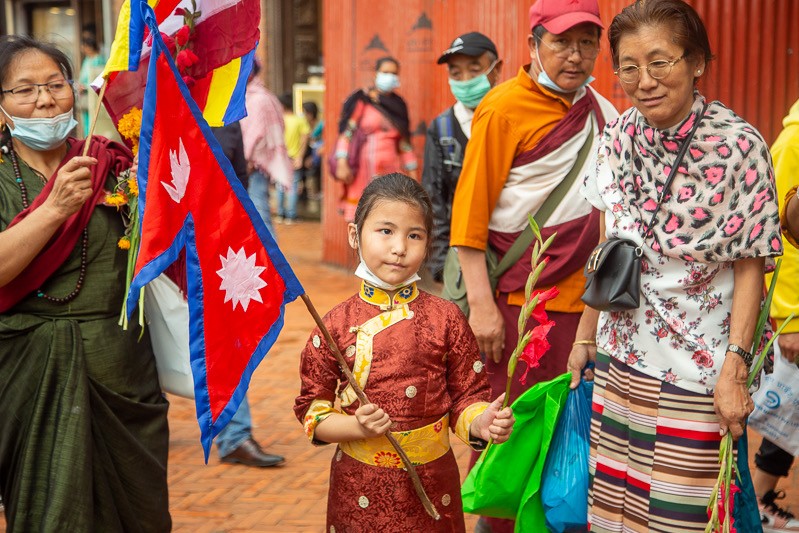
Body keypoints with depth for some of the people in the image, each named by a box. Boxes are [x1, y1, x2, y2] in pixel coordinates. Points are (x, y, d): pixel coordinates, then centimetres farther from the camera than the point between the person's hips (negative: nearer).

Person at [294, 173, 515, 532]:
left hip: (431, 486, 0)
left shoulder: (446, 319, -4)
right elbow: (312, 410, -1)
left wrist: (480, 422, -20)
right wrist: (356, 426, -19)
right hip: (359, 488, 0)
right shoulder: (336, 325, -5)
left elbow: (466, 397, 1)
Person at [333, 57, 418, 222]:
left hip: (391, 171, 4)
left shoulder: (398, 104, 14)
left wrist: (411, 172, 15)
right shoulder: (361, 100, 1)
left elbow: (404, 141, 18)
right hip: (363, 169, -4)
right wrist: (342, 163, -13)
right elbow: (346, 133, -3)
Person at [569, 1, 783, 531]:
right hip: (619, 360, 5)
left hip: (695, 369, -5)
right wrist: (585, 336, 12)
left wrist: (734, 370, -16)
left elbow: (750, 267, -10)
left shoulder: (738, 146, -13)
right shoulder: (618, 138, 1)